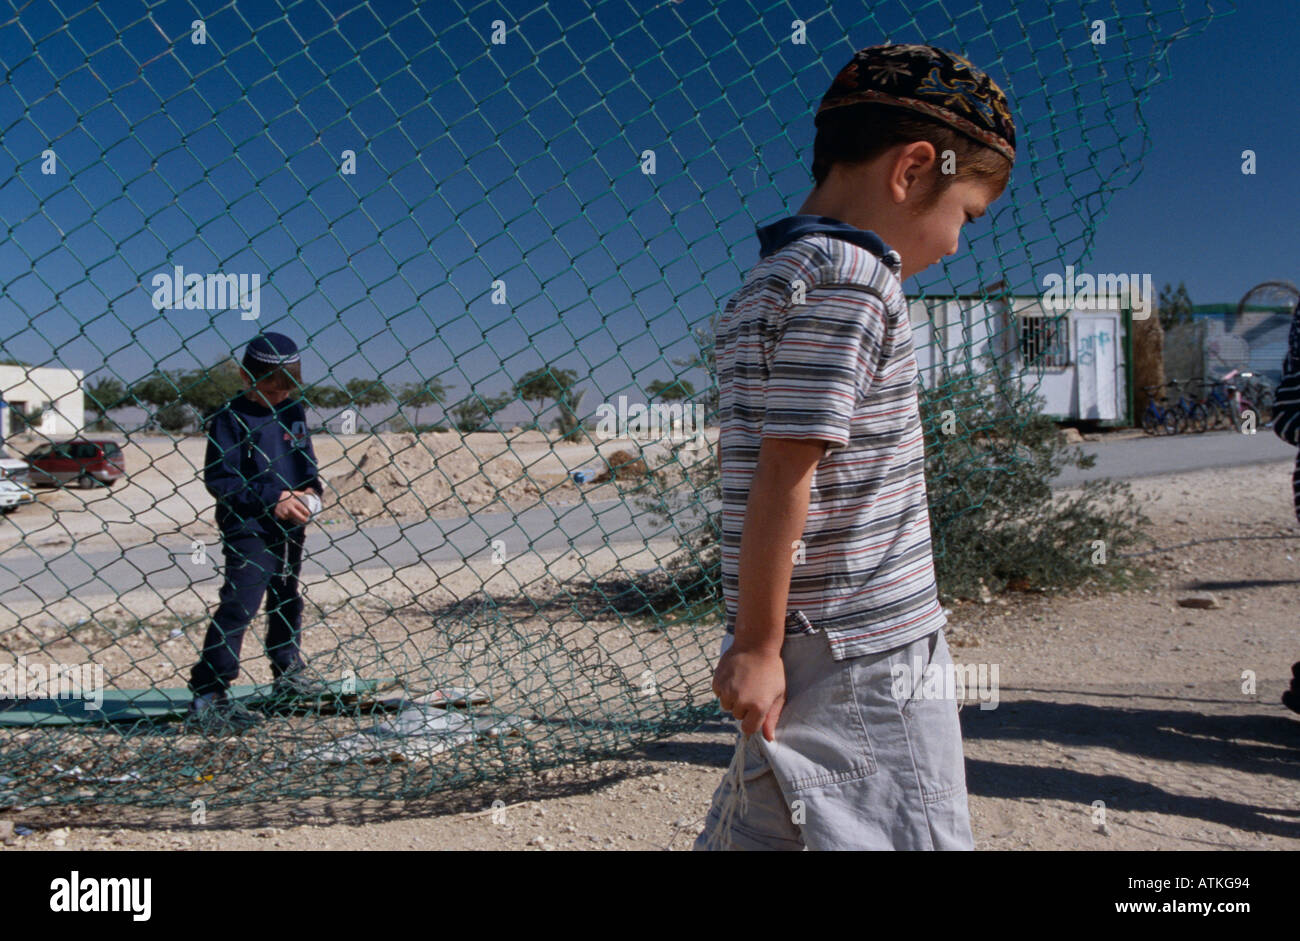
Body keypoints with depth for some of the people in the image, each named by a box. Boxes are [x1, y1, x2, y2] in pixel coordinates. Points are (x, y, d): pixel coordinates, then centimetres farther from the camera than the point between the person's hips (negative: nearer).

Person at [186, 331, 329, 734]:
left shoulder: (293, 412, 8)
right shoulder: (230, 417, -11)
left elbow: (307, 459, 17)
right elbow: (218, 477, -16)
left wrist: (311, 490, -4)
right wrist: (270, 498, -22)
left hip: (288, 526, 7)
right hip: (247, 527, -7)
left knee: (287, 602, 20)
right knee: (240, 605, -13)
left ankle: (288, 676, 39)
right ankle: (207, 696, -8)